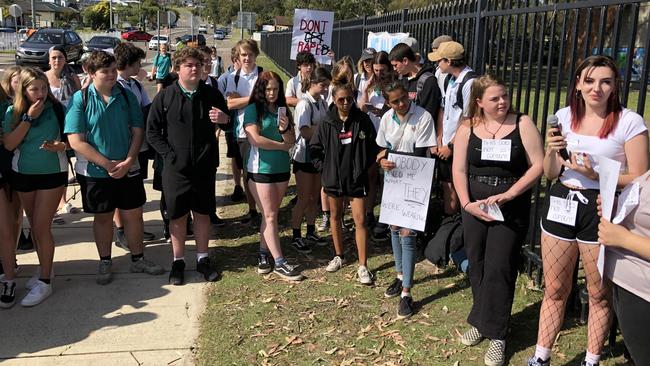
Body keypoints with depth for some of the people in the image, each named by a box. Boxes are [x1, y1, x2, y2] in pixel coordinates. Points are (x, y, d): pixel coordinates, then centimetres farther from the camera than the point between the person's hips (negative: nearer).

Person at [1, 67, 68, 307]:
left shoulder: (56, 109, -9)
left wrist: (60, 146, -24)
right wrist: (28, 118, -19)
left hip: (52, 173, -3)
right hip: (23, 174, 3)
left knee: (42, 227, -5)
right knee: (35, 226, 14)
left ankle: (45, 282, 4)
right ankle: (44, 268, 32)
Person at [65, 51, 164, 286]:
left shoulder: (127, 96, -2)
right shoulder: (80, 99, -10)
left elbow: (137, 131, -2)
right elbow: (76, 141, -15)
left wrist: (128, 162, -15)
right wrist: (108, 164, -17)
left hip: (128, 169, 2)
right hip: (94, 171, -2)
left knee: (133, 214, 10)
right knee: (103, 217, 11)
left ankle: (138, 259, 26)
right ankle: (105, 263, 27)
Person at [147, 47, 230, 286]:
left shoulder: (212, 95, 3)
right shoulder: (165, 98, -1)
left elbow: (227, 123, 12)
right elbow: (152, 131, 2)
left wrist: (225, 119, -12)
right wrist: (168, 154, -8)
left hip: (205, 167, 1)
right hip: (176, 168, -1)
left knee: (203, 213, 10)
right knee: (178, 215, 7)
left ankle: (202, 259, 24)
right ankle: (178, 261, 22)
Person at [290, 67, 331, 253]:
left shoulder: (322, 102, 6)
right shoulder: (304, 104, -16)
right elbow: (306, 132, -25)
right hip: (304, 156, -7)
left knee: (314, 197, 15)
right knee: (304, 199, 0)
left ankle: (311, 233, 28)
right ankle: (296, 237, 12)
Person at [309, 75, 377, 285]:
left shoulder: (362, 120, -7)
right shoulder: (327, 124, -4)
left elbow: (373, 147, 1)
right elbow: (314, 148, 4)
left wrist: (364, 166, -4)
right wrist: (323, 168, -2)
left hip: (357, 178, -2)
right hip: (333, 177, 2)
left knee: (360, 220, -5)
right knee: (335, 216, 16)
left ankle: (363, 266, 0)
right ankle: (339, 256, 35)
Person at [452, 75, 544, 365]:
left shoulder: (522, 124, -6)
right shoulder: (467, 128, 2)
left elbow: (538, 166, -8)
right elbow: (459, 170, 2)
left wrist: (508, 195, -15)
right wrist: (467, 203, -11)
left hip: (511, 210, -3)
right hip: (475, 208, 3)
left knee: (499, 270, -4)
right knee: (477, 267, 11)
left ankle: (496, 334, 9)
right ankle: (480, 321, 29)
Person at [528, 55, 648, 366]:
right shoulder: (564, 116, 4)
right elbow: (551, 174, 8)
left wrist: (594, 174, -20)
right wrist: (551, 151, -12)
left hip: (601, 210, -3)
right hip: (561, 206, 4)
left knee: (599, 293, 9)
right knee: (554, 289, 13)